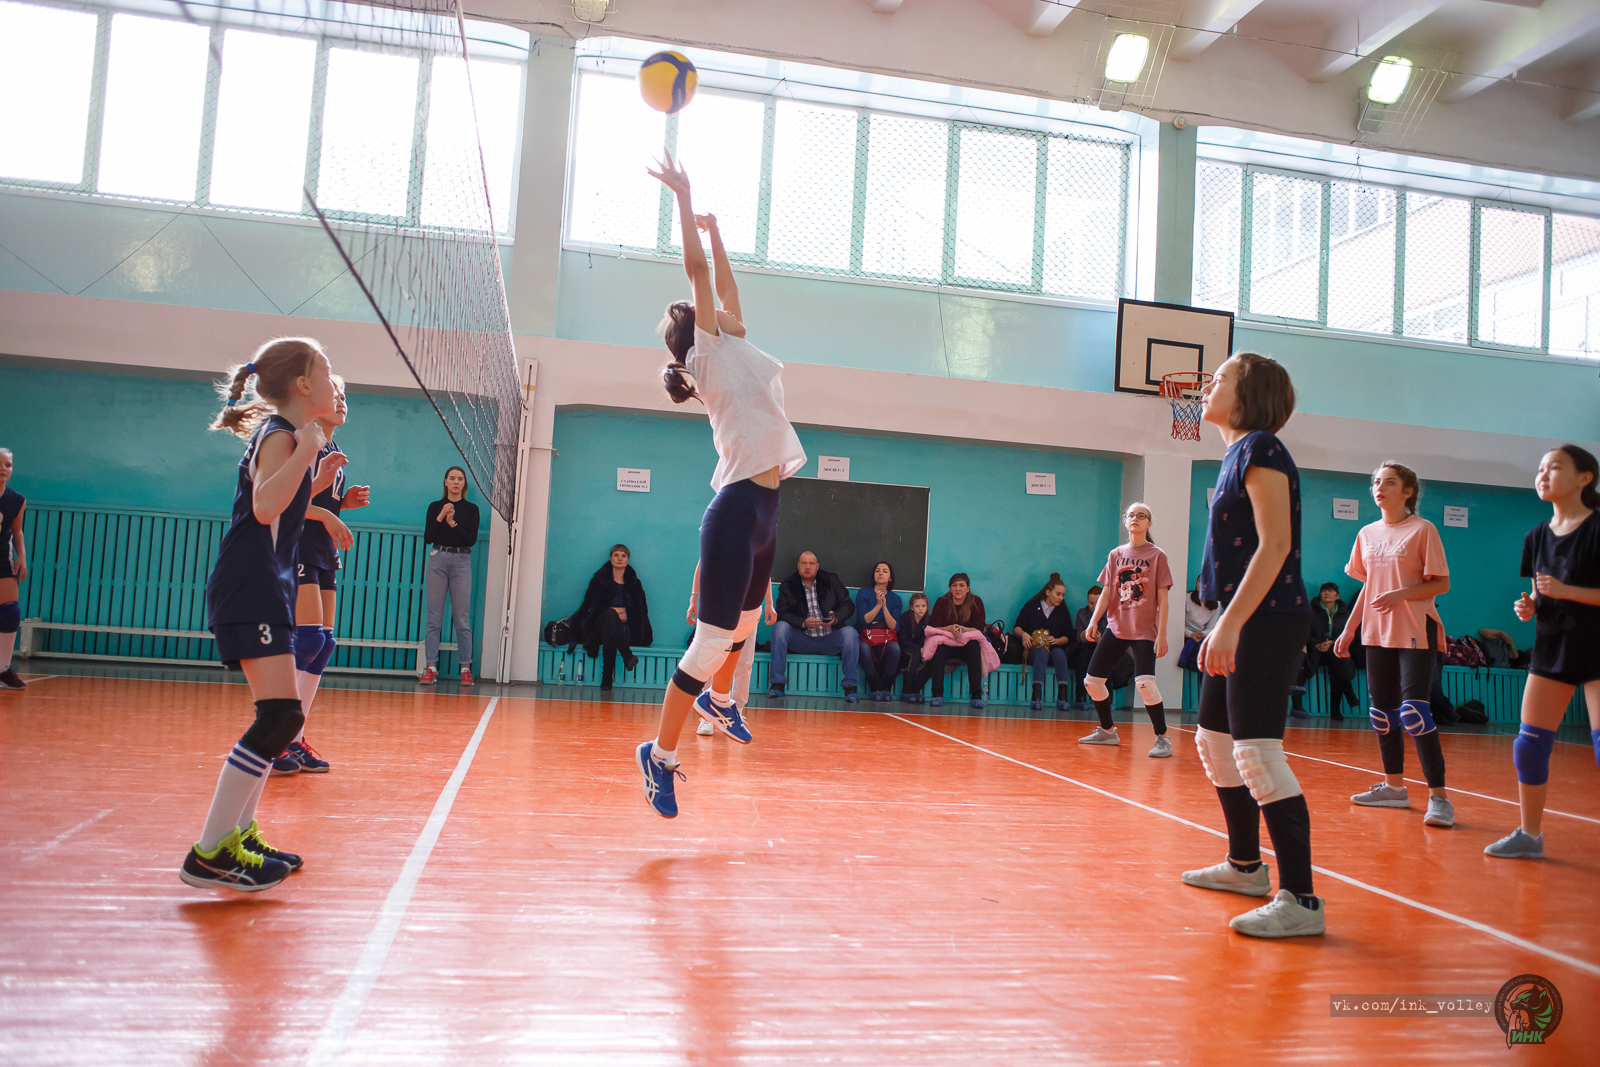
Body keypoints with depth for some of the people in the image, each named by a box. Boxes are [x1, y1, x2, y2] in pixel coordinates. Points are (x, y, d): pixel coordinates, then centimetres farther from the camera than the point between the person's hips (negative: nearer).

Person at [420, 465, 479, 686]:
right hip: (438, 560, 1)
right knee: (434, 617, -1)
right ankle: (431, 668, 2)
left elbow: (472, 539, -4)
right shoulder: (435, 507, 8)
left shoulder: (471, 509, 6)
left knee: (462, 618, -2)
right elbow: (427, 538, -1)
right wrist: (440, 517, -12)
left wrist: (453, 523, -14)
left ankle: (466, 668, 3)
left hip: (461, 562, -1)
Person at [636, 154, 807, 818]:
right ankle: (661, 754, 1)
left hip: (763, 509, 9)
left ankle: (719, 701, 47)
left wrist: (714, 231, 35)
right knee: (712, 642, -8)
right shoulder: (711, 352, -1)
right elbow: (698, 269, -6)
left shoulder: (735, 350, 20)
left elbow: (724, 285, 31)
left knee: (744, 623, 25)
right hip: (737, 510, -9)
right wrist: (683, 199, -1)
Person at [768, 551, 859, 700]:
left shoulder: (831, 580, 7)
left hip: (829, 641, 0)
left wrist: (836, 618, -17)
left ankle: (850, 687, -22)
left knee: (850, 632, -28)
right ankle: (777, 685, -26)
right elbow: (782, 614, -5)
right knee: (780, 627, -26)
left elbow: (848, 605, 5)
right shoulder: (788, 586, 4)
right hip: (803, 641, 0)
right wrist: (803, 622, -23)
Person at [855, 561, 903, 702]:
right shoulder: (864, 593, 5)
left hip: (887, 640, 1)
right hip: (866, 639, -1)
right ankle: (875, 689, -21)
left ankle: (885, 688, -18)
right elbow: (863, 620, -7)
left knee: (895, 648, -34)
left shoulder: (895, 598, 10)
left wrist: (884, 606, -14)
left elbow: (894, 626, -3)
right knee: (863, 648, -37)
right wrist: (878, 605, -16)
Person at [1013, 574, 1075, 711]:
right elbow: (1017, 628, 12)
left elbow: (1068, 637, 13)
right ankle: (1037, 694, -52)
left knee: (1059, 653, -35)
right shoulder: (1031, 606, 12)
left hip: (1055, 647, 2)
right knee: (1043, 652, -38)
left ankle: (1062, 695, -46)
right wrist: (1023, 634, -11)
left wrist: (1056, 641, -8)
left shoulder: (1063, 611, 17)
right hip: (1033, 648, -2)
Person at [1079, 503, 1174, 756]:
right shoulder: (1116, 554, 10)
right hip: (1116, 627, 5)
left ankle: (1162, 738, -6)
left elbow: (1162, 599, -4)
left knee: (1144, 683, -21)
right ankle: (1107, 731, 24)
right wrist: (1093, 621, -3)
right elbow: (1107, 593, 10)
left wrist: (1162, 634, -10)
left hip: (1144, 630, -5)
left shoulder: (1157, 556, -1)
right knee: (1092, 680, 4)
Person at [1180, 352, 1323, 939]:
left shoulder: (1260, 449, -11)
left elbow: (1275, 545, -20)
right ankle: (1245, 865, 32)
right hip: (1247, 624, 10)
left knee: (1258, 753, -12)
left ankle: (1300, 900, -6)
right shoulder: (1237, 455, 17)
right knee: (1214, 742, 18)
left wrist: (1230, 623, -24)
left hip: (1268, 622, -10)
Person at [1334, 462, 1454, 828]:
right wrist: (1348, 629, 15)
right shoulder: (1368, 534, 12)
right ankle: (1394, 787, 22)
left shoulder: (1422, 529, -5)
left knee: (1414, 712, -15)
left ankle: (1438, 797, -10)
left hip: (1416, 633, -6)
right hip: (1378, 633, 6)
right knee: (1382, 712, 9)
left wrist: (1401, 594, -22)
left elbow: (1441, 583, -7)